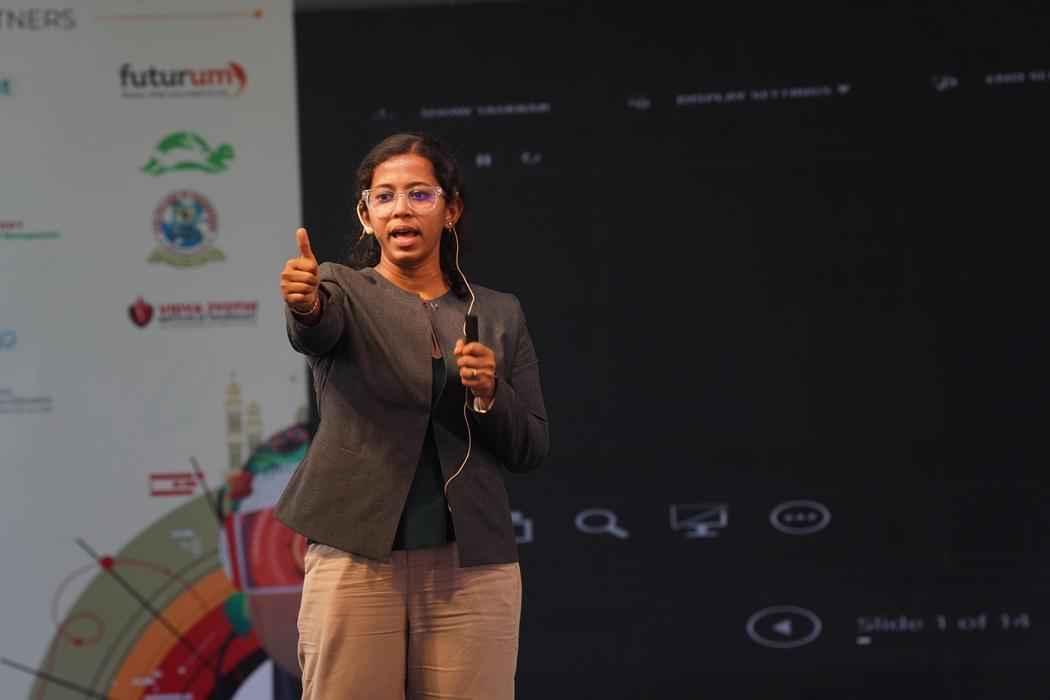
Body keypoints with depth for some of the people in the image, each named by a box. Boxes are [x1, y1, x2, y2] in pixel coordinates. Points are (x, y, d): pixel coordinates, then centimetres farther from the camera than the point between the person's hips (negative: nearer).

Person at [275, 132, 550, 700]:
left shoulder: (500, 315, 12)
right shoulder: (343, 291, 5)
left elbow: (531, 449, 10)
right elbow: (315, 330, -20)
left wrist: (490, 393, -10)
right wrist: (304, 304, -43)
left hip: (471, 567, 2)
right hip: (356, 560, -2)